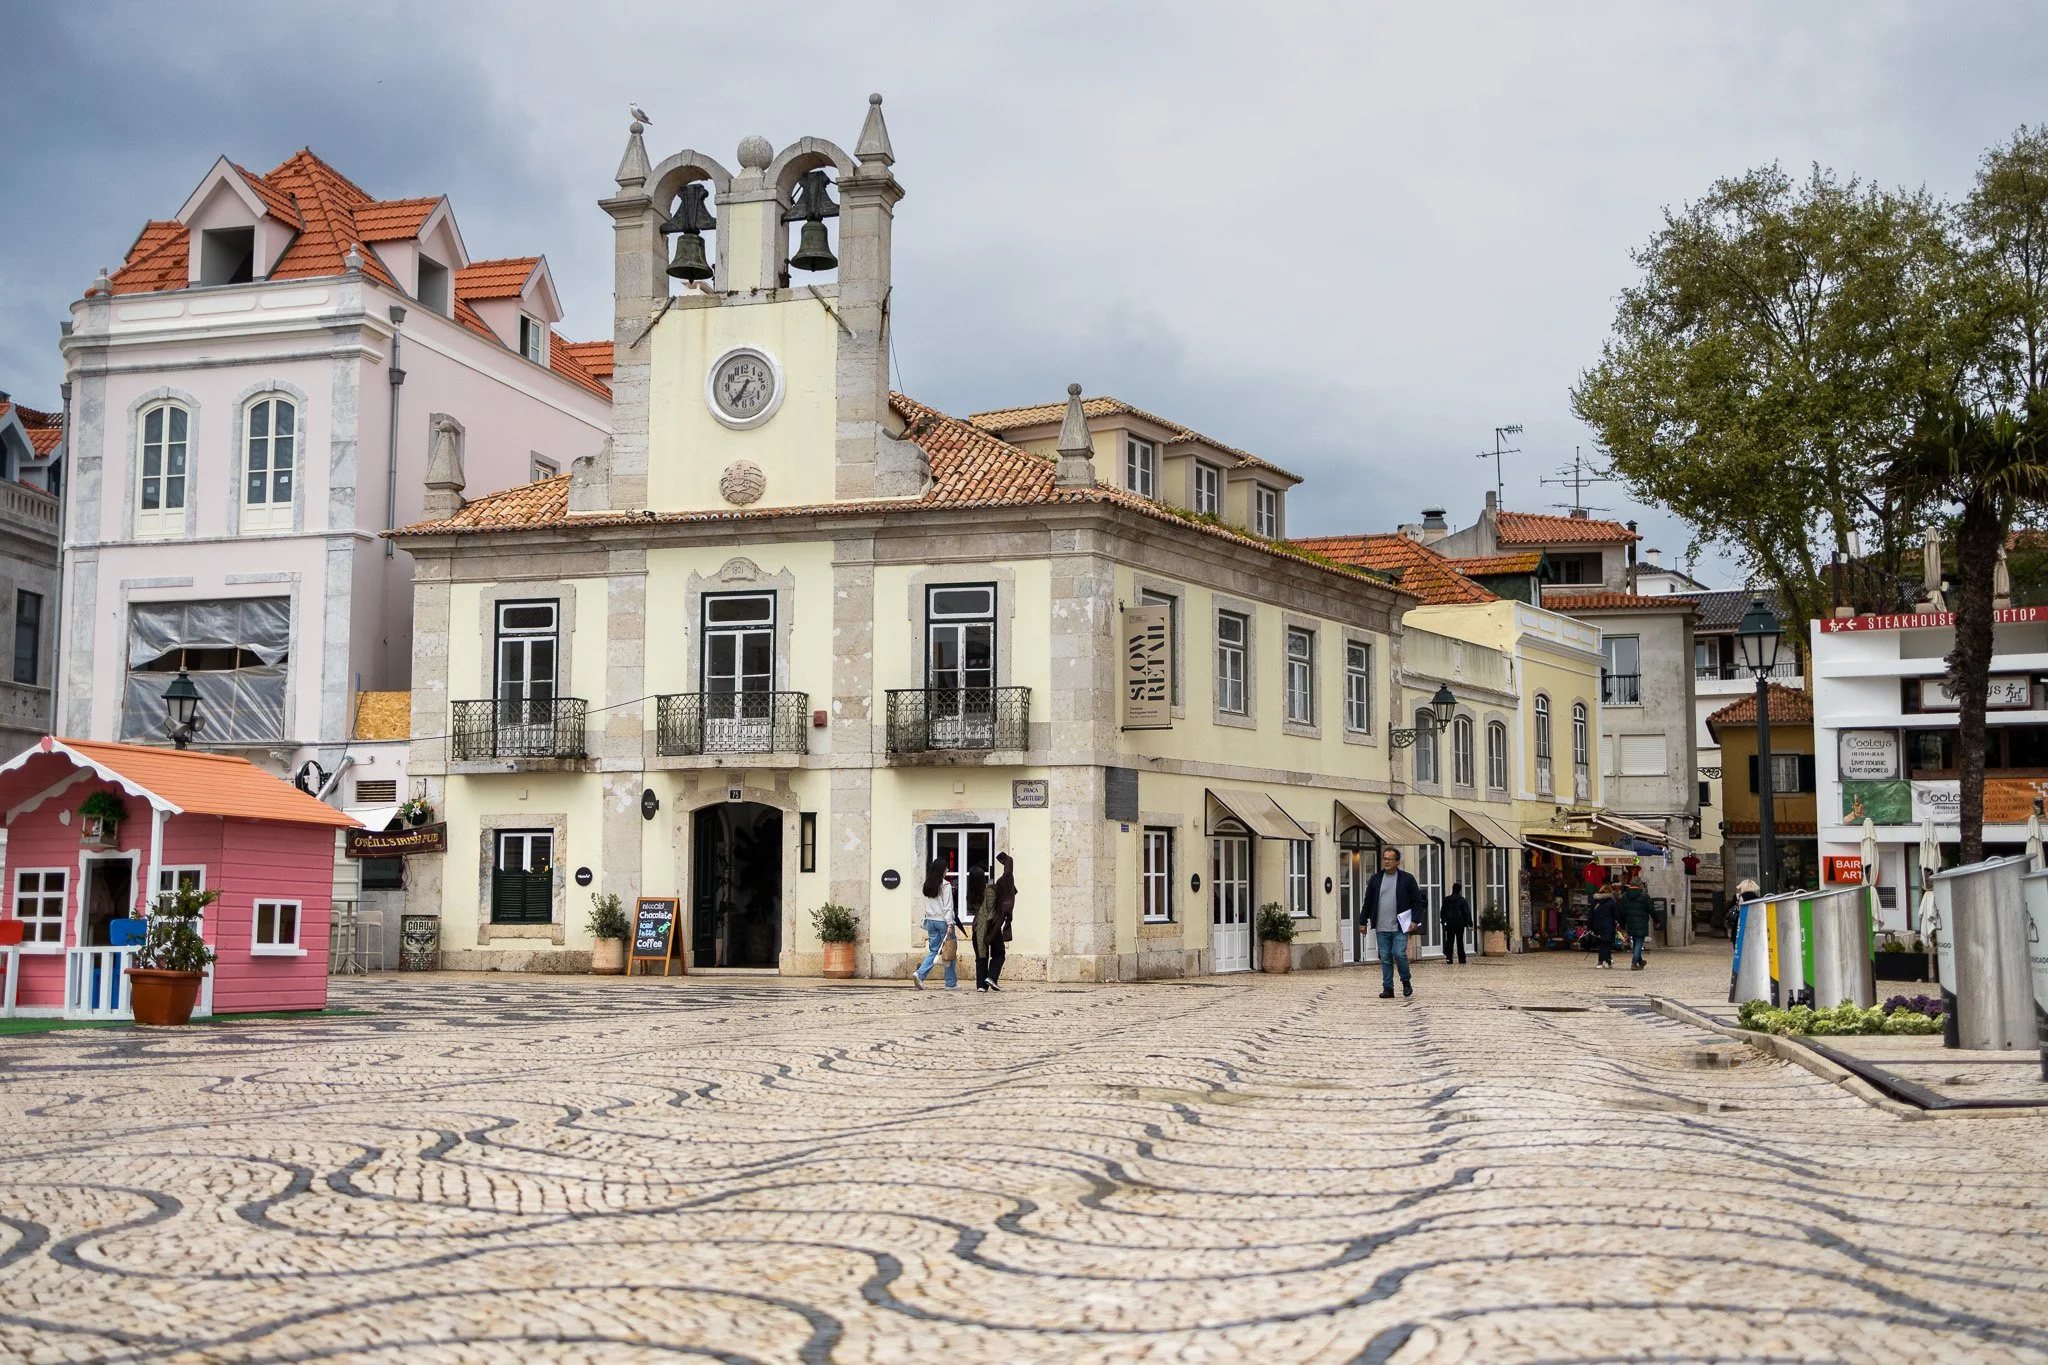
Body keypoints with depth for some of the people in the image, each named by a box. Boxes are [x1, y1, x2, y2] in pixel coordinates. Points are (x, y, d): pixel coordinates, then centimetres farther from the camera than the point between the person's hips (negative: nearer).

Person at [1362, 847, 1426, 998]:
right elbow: (1368, 902, 14)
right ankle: (1387, 988, 8)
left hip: (1400, 927, -3)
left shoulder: (1407, 879, 2)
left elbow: (1418, 902, 3)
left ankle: (1406, 982, 9)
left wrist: (1415, 920, -8)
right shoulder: (1376, 879, 11)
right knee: (1385, 958, 3)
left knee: (1399, 954, -14)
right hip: (1382, 928, 3)